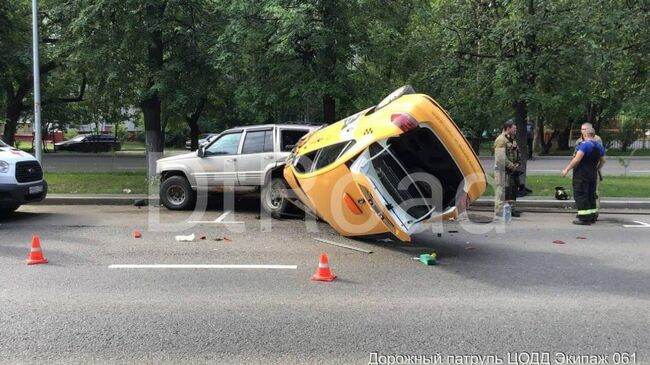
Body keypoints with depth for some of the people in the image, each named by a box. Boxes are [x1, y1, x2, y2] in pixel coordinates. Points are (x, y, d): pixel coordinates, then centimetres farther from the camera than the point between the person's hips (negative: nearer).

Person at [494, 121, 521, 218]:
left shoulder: (512, 140, 19)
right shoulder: (501, 140, -13)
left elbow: (517, 153, 24)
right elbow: (501, 157, -20)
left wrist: (517, 164, 6)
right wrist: (511, 166, -16)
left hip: (513, 169, 10)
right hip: (504, 170, -10)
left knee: (514, 188, 13)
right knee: (502, 190, -8)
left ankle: (511, 209, 24)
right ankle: (500, 211, -4)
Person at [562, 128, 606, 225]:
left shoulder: (585, 144, -15)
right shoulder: (600, 146, 11)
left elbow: (577, 159, -21)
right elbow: (602, 161, 20)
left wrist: (567, 169, -16)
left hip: (582, 175, -8)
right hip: (593, 175, 8)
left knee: (580, 195, -5)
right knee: (591, 195, 16)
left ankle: (585, 218, -8)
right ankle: (592, 217, 21)